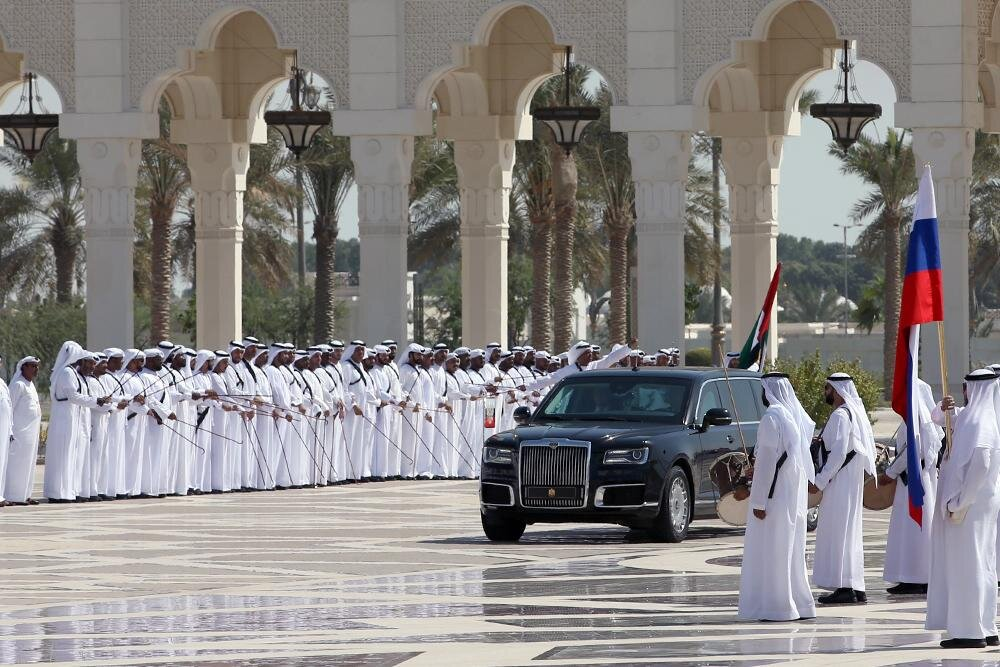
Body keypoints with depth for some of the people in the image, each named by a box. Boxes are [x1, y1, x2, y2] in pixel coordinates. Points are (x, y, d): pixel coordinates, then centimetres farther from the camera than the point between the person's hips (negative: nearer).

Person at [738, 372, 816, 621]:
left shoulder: (772, 417, -15)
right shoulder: (796, 416, 11)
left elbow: (767, 461, -18)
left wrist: (758, 501, -17)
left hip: (775, 495, -9)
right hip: (796, 495, 9)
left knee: (771, 550, -4)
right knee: (792, 549, 14)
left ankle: (776, 606, -5)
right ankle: (800, 603, 17)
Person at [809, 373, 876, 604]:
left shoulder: (840, 416, -16)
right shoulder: (854, 413, 14)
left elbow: (838, 453, -22)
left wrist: (820, 481, -19)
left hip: (840, 480, -10)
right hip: (851, 481, 10)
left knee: (838, 531, -7)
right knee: (849, 531, 12)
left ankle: (845, 588, -9)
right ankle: (856, 589, 14)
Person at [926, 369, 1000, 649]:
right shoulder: (971, 416, 12)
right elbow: (937, 419, 26)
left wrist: (960, 503, -23)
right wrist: (943, 408, 3)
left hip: (971, 505, -10)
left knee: (967, 565, -6)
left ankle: (971, 632, -4)